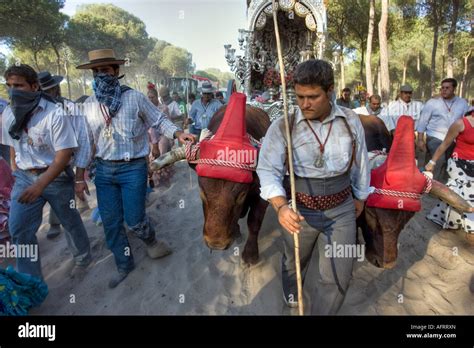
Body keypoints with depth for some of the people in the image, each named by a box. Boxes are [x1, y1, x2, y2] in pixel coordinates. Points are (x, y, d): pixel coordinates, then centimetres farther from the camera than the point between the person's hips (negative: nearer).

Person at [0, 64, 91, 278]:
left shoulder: (54, 114, -19)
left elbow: (64, 154, -21)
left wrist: (40, 185, -26)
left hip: (56, 176, -5)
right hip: (24, 177, 5)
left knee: (70, 221, 11)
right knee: (18, 228, 1)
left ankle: (83, 258, 38)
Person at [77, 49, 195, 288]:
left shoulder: (134, 98, -6)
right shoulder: (89, 105, 5)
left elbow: (159, 120, 0)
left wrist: (178, 134, -19)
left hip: (133, 168, -4)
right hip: (104, 170, 5)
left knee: (134, 219, -1)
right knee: (110, 222, 10)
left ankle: (150, 240, 36)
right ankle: (124, 265, 31)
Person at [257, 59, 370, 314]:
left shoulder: (351, 121, -5)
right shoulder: (282, 126, -14)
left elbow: (360, 163, 8)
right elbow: (267, 170, -18)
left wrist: (360, 196, 17)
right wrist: (281, 206, -34)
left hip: (341, 210, 1)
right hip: (300, 210, -1)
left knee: (338, 278, 7)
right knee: (294, 262, 25)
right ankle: (290, 292, 61)